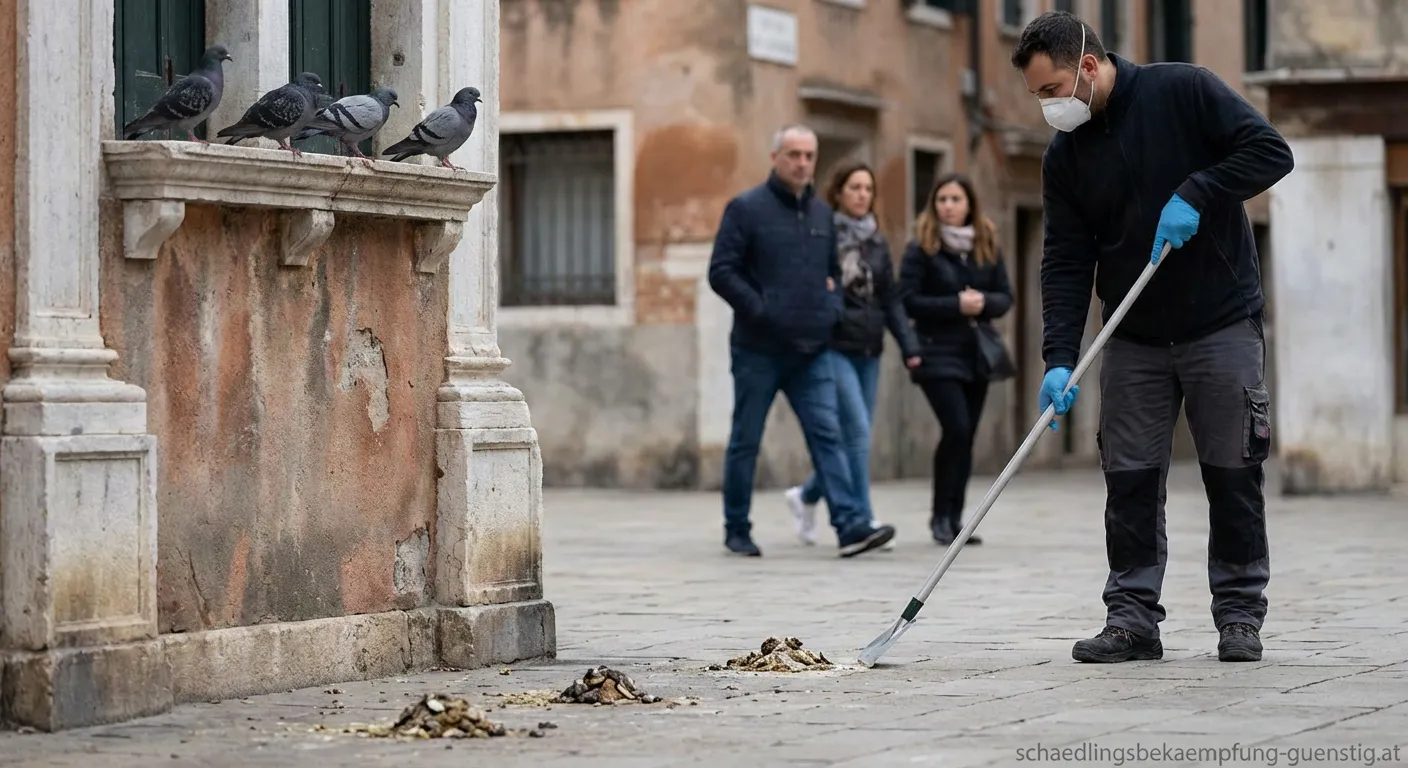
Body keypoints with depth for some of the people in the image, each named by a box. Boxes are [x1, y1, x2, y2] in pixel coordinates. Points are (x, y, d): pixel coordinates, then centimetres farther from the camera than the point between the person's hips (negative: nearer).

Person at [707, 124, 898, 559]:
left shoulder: (821, 213, 13)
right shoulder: (747, 209, -5)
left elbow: (833, 271, 25)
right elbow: (722, 272, -10)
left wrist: (832, 307, 6)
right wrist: (761, 310, -18)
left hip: (812, 352, 5)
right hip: (758, 350, -4)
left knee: (827, 435, -6)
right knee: (746, 440, 5)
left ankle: (851, 525, -13)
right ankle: (736, 529, 16)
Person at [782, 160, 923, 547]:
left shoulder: (877, 243, 13)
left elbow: (891, 300, 12)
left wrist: (909, 346, 5)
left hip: (868, 351, 6)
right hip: (832, 348, -6)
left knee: (855, 437, 8)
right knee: (857, 432, -14)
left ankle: (806, 496, 30)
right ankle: (862, 521, -10)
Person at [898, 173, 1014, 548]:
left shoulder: (987, 247, 8)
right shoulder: (921, 248, -5)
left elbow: (1005, 296, 9)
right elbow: (908, 300, -11)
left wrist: (984, 303, -13)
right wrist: (956, 305, -19)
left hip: (976, 354, 5)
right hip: (938, 353, -5)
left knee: (966, 437, 6)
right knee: (956, 429, -17)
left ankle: (954, 519, 14)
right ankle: (941, 515, -3)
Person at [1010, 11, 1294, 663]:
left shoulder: (1184, 91, -8)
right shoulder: (1064, 156, 4)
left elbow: (1271, 151, -12)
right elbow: (1066, 262, 1)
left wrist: (1196, 194, -23)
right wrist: (1059, 359, -10)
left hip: (1222, 326, -4)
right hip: (1133, 340, 4)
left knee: (1233, 475, 1)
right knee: (1129, 480, 0)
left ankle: (1240, 616, 10)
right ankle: (1131, 618, 7)